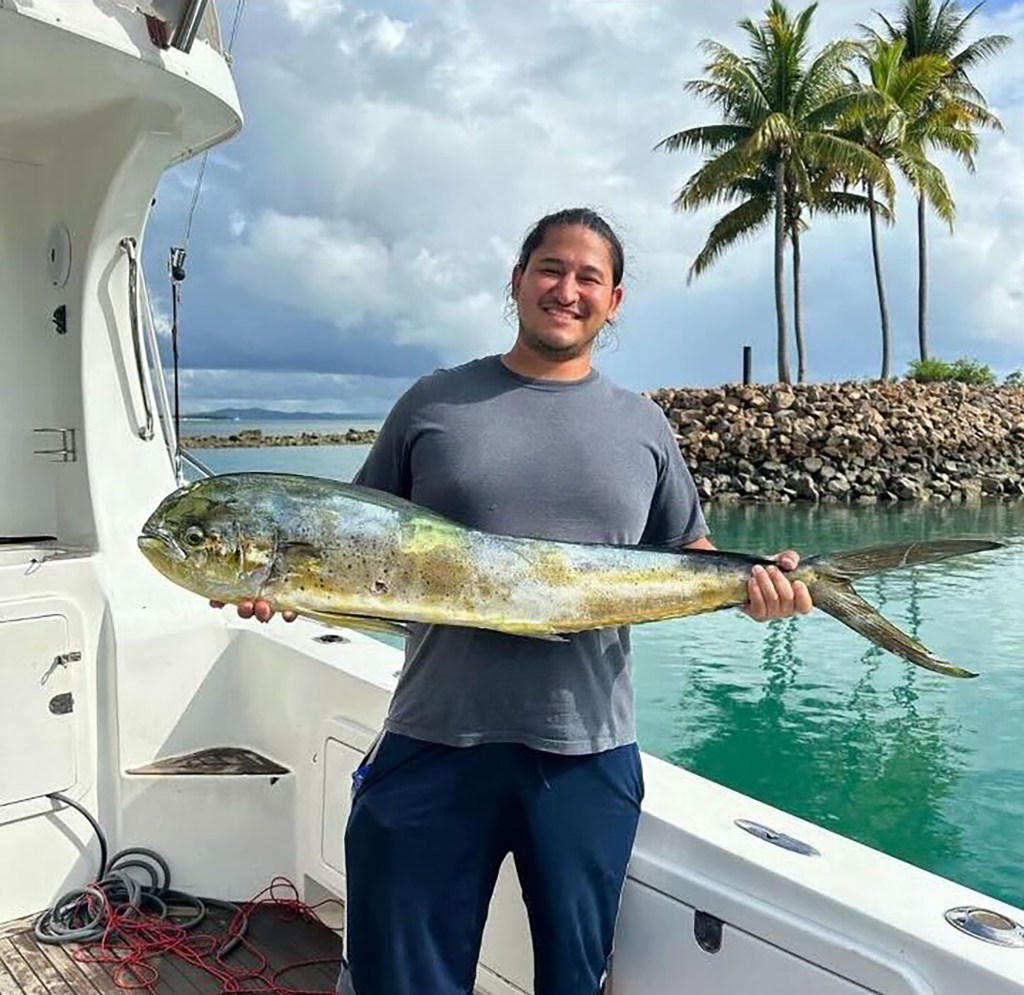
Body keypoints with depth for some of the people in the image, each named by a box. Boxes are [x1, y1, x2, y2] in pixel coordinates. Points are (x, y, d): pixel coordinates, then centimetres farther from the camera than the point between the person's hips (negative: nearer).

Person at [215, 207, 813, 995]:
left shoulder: (643, 425, 8)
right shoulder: (436, 402, 3)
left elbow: (687, 555, 13)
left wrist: (750, 584, -7)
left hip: (591, 752, 2)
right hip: (434, 742, -1)